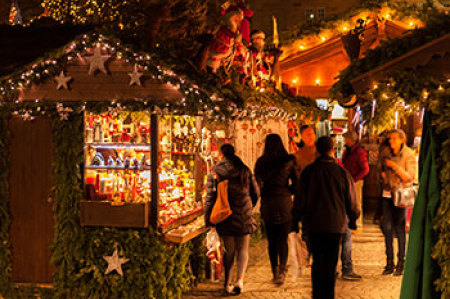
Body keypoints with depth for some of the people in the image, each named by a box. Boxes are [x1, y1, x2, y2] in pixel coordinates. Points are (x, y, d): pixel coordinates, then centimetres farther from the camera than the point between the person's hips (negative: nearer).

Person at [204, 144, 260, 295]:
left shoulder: (215, 173, -4)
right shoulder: (244, 170, 3)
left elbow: (210, 197, -6)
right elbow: (256, 192, 9)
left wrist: (208, 218, 1)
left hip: (225, 215, 0)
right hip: (244, 215, 1)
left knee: (229, 250, 12)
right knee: (243, 249, 8)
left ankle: (227, 282, 13)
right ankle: (240, 279, -9)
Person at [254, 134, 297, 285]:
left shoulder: (260, 162, -1)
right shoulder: (289, 161, -3)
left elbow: (258, 185, -2)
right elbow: (296, 183, -1)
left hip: (268, 205, 1)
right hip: (285, 204, -1)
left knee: (272, 241, 11)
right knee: (283, 239, 5)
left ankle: (275, 272, 15)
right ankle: (282, 269, -14)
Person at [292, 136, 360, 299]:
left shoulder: (308, 171, -4)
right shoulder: (342, 172, -5)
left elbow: (300, 199, -1)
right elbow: (351, 201, 3)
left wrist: (295, 221, 9)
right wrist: (352, 220, 18)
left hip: (313, 224, 1)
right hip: (335, 224, 0)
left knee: (317, 261, 10)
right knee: (331, 262, 8)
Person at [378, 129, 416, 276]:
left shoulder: (408, 155, -6)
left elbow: (409, 178, -11)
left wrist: (395, 166, -20)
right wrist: (383, 173, 2)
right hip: (387, 194, 5)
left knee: (400, 228, -4)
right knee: (387, 227, 3)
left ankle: (400, 263, 4)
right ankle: (389, 262, 11)